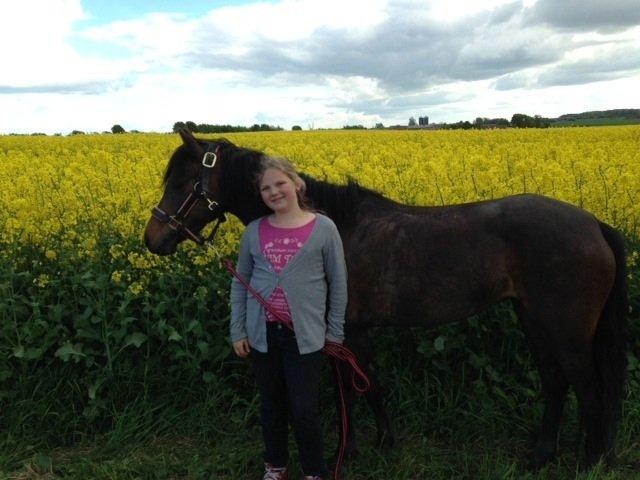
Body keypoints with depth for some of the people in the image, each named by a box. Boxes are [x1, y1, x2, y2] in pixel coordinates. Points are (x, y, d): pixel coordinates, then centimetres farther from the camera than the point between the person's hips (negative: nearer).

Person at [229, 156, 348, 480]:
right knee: (271, 404, 16)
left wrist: (335, 332, 0)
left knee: (304, 409, 2)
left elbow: (338, 284, 0)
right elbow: (239, 284, 9)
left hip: (305, 335, -3)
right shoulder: (253, 231, 2)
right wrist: (238, 331, 4)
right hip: (263, 333, 3)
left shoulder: (323, 228, -5)